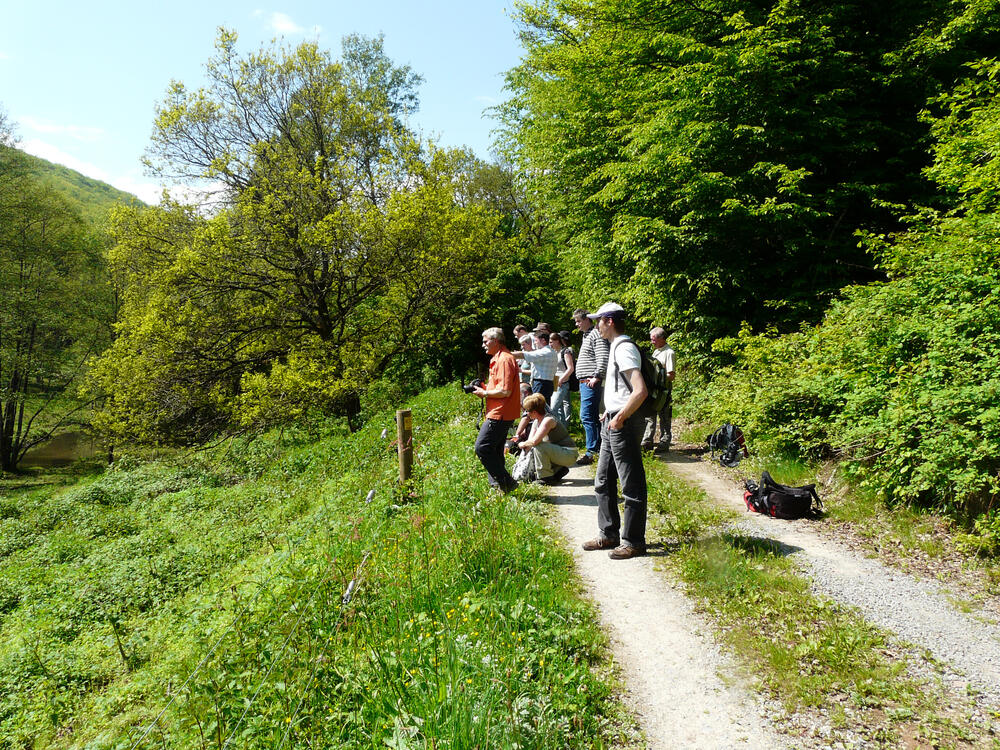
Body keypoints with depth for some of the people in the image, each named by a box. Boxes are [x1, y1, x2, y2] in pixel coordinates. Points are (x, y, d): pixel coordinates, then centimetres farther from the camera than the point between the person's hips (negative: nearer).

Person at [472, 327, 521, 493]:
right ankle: (497, 484, 20)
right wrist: (485, 387, 12)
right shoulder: (498, 358, 19)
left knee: (482, 448, -11)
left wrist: (485, 393, -11)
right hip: (499, 414, 11)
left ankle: (506, 483, -8)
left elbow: (505, 391, -23)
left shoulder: (504, 360, -16)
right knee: (494, 451, 14)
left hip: (499, 415, -11)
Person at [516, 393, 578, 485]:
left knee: (538, 446, -27)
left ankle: (546, 477, -14)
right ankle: (558, 470, 15)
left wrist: (523, 444, -14)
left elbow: (535, 441, -32)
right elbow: (530, 440, 8)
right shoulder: (536, 422, 7)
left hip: (569, 454, -10)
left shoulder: (548, 420, -22)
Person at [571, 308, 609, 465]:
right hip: (584, 382, 11)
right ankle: (599, 447, 20)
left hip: (590, 382, -11)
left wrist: (596, 377, -23)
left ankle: (591, 452, -11)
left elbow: (603, 358, -20)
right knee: (594, 417, 13)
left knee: (587, 416, -12)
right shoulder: (586, 335, 21)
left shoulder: (596, 335, -11)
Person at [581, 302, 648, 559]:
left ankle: (633, 542, 8)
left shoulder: (624, 348, -15)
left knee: (632, 485, -1)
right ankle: (609, 535, 26)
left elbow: (640, 390, -25)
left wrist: (621, 417, -20)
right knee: (603, 482, 16)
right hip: (612, 424, 11)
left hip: (625, 425, -11)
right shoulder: (616, 346, 17)